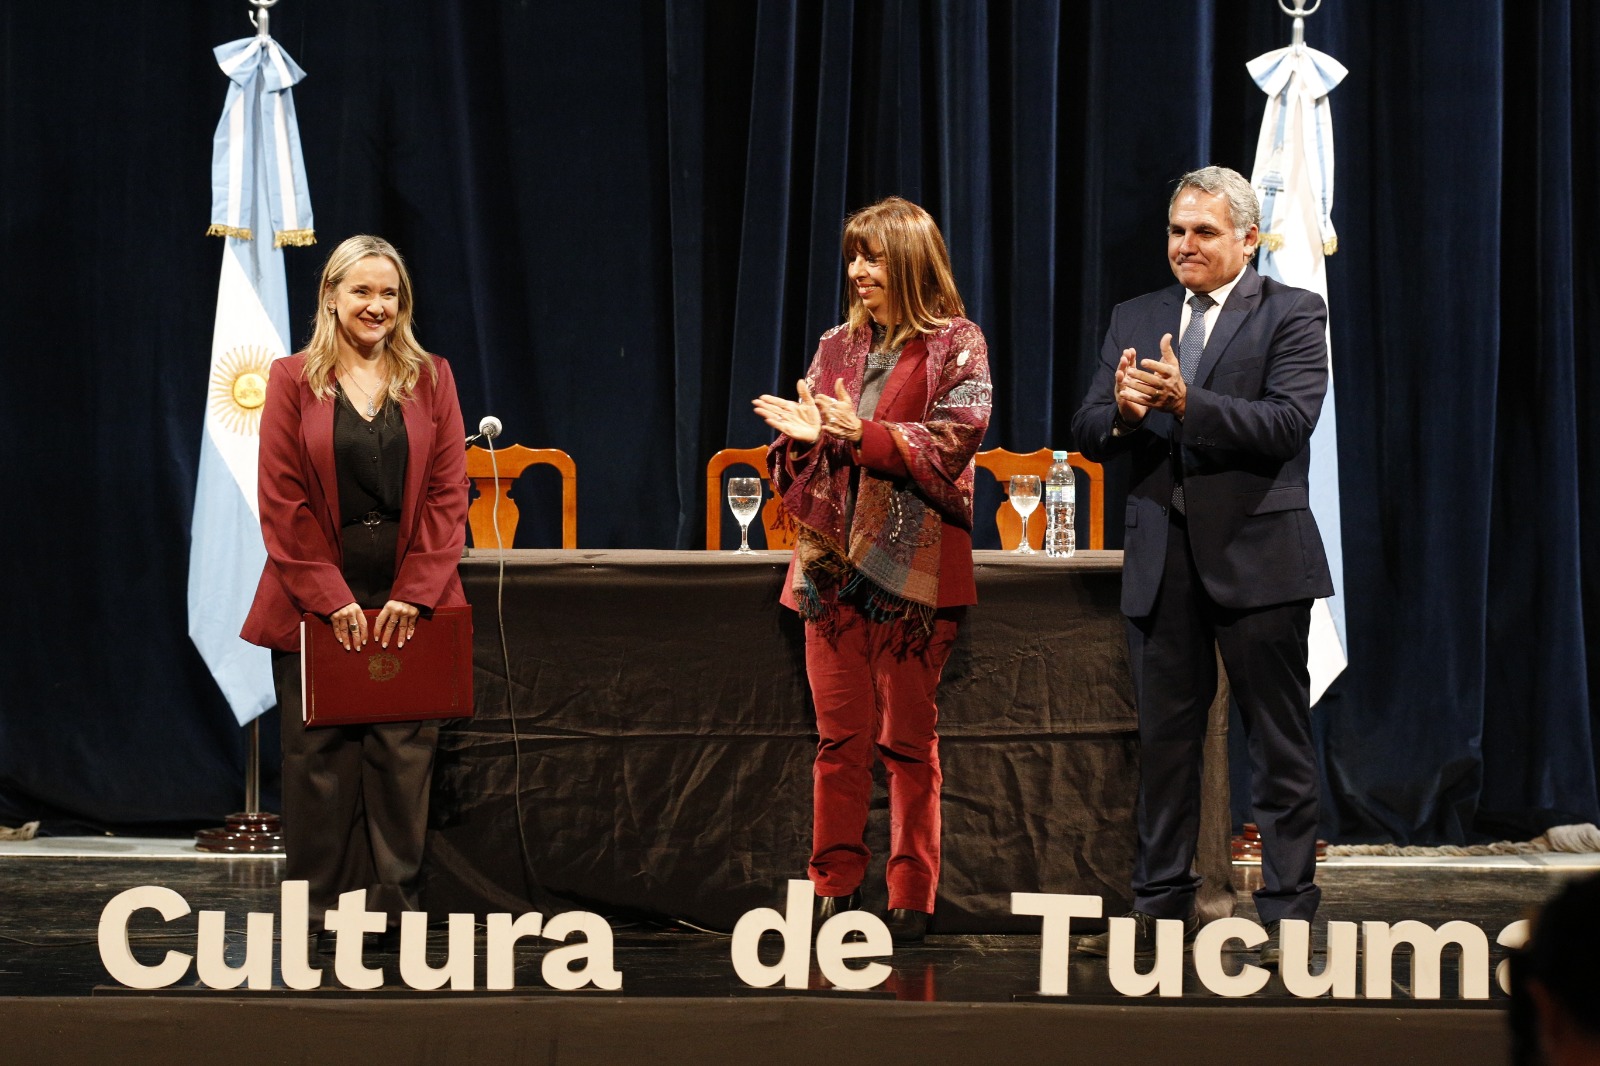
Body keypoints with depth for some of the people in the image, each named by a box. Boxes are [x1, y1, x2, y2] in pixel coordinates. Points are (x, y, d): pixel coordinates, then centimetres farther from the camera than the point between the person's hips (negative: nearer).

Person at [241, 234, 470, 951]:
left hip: (411, 601, 1)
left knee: (404, 753, -2)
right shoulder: (293, 381, 5)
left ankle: (392, 904, 4)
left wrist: (414, 593, -8)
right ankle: (324, 910, 5)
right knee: (320, 754, -1)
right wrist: (331, 598, -10)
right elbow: (282, 502, -2)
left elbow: (447, 495, 3)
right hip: (315, 602, -1)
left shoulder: (430, 380, 9)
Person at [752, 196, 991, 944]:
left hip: (913, 569, -5)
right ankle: (836, 890, 10)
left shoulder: (955, 346, -1)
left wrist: (864, 434, -19)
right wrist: (803, 435, -5)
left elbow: (952, 445, -12)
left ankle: (911, 897, 7)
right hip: (833, 562, 5)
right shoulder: (837, 348, 15)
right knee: (839, 738, 5)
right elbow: (801, 464, 17)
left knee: (909, 742, 1)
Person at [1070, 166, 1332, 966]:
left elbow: (1288, 424, -16)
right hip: (1162, 561, 5)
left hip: (1257, 558, -4)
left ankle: (1287, 911, 5)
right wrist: (1122, 415, -16)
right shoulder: (1134, 321, 13)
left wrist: (1183, 401, -25)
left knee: (1279, 742, 1)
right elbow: (1087, 433, 7)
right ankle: (1162, 905, 17)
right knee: (1164, 739, 10)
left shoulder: (1293, 316, -2)